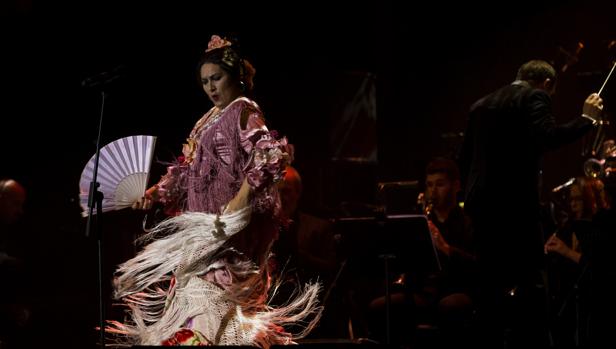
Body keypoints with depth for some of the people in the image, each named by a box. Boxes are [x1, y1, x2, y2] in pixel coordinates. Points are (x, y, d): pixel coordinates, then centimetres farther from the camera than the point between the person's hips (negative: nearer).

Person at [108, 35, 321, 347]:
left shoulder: (243, 111, -5)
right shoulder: (208, 120, 21)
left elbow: (269, 156, -19)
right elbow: (186, 169, 23)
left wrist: (241, 200, -26)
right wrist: (156, 193, 10)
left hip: (228, 221, -9)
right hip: (203, 222, 9)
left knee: (213, 294, -14)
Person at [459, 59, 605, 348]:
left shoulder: (481, 105, 19)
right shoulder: (534, 97, -3)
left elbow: (464, 157, 18)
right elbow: (547, 137, -19)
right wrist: (587, 117, -9)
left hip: (482, 202, 7)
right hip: (515, 201, -7)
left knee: (492, 283, 10)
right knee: (530, 282, -6)